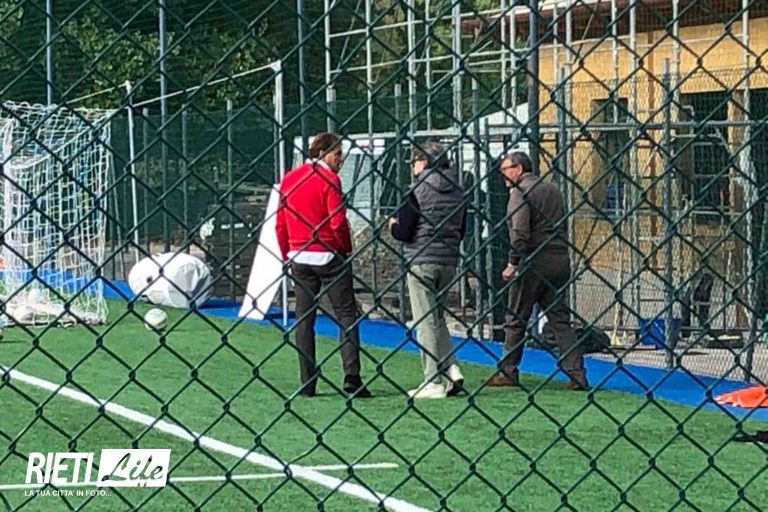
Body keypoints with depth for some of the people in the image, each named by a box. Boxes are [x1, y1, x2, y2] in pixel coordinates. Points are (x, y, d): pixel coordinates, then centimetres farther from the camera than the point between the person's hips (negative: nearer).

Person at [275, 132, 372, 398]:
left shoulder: (289, 179, 9)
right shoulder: (329, 179, -10)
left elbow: (280, 224, 11)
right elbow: (338, 222, -15)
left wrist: (287, 256, 18)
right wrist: (347, 249, 0)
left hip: (298, 257, 6)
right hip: (328, 256, -5)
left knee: (303, 318, 8)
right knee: (346, 315, -1)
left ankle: (307, 383, 6)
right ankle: (352, 378, -10)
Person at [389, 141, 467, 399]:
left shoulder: (418, 190, -10)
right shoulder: (456, 192, 7)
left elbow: (404, 232, -13)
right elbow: (462, 231, 13)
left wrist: (393, 225, 8)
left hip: (421, 261, -6)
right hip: (449, 261, 6)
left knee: (426, 321, -1)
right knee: (437, 316, 18)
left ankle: (434, 382, -2)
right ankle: (451, 369, 3)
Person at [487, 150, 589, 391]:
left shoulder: (520, 191, -7)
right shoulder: (553, 190, 18)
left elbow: (520, 232, -17)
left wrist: (513, 263, -13)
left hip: (533, 263, -7)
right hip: (560, 260, 7)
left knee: (515, 319, 5)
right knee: (561, 319, 6)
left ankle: (507, 372, 11)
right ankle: (576, 373, -3)